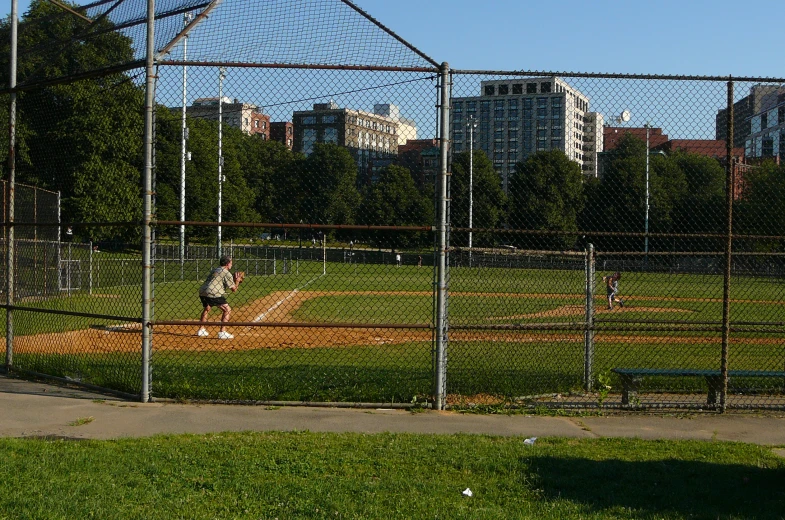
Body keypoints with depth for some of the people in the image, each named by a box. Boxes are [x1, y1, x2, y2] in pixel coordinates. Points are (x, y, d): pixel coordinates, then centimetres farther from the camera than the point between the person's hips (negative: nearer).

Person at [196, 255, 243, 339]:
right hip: (212, 293, -8)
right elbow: (234, 289, 1)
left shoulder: (215, 270, 26)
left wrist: (234, 279, 29)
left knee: (207, 308, 33)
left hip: (202, 292, 9)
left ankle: (201, 330, 37)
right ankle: (222, 332, -7)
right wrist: (237, 280, 17)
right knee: (227, 310, 0)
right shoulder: (227, 273, 1)